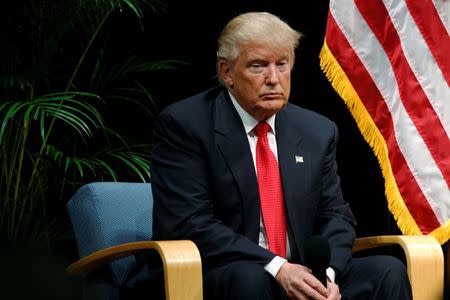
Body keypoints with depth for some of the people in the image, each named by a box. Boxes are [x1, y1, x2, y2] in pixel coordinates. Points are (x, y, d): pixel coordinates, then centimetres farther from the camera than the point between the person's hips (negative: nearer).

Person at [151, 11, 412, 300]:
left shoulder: (319, 132, 12)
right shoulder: (183, 125, -4)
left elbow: (335, 214, 11)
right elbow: (188, 222, -13)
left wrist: (326, 272, -13)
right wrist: (277, 267, -21)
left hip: (302, 276, 4)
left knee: (388, 271, -19)